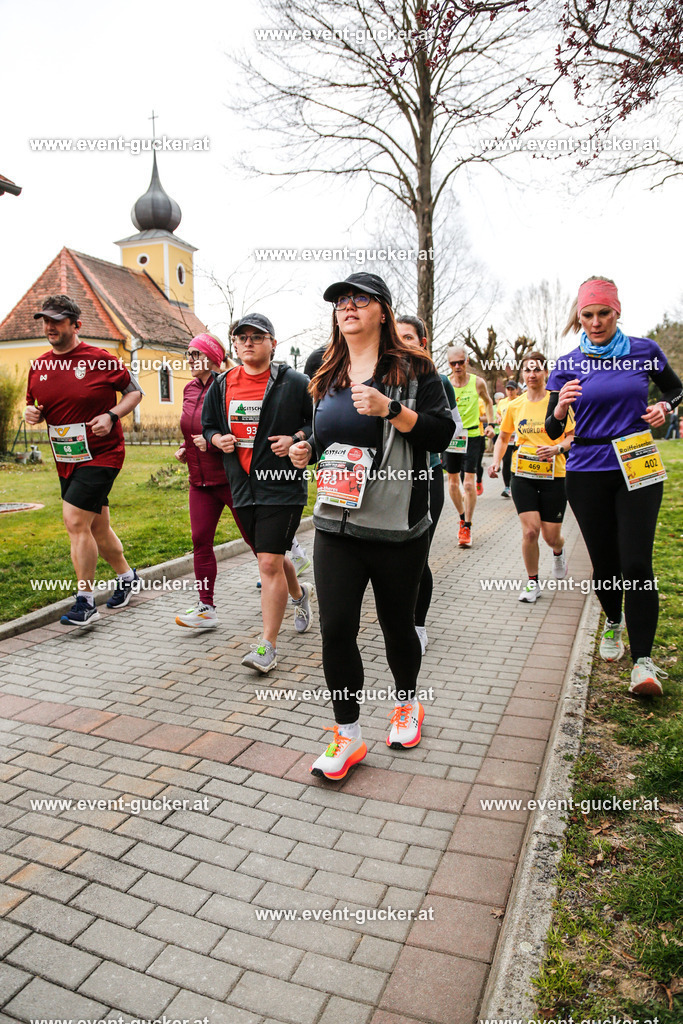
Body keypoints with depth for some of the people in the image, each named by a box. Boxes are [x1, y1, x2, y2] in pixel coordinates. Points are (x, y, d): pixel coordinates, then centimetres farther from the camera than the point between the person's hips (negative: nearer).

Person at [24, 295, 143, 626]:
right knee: (96, 527, 15)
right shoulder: (38, 366, 7)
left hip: (102, 455, -6)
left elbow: (135, 391, 1)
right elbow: (33, 404, 20)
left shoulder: (100, 359, -8)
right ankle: (126, 577, 37)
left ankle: (86, 601, -2)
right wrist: (31, 413, -4)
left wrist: (111, 416, -15)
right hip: (66, 460, 6)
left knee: (75, 522, -14)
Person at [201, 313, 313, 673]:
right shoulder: (223, 384, 10)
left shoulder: (294, 382, -3)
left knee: (269, 563, -11)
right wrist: (218, 439, -1)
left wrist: (296, 439, -13)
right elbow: (208, 424, 21)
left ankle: (267, 646, -2)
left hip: (282, 486, -6)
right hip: (242, 485, 6)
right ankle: (300, 594, 49)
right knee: (269, 558, 18)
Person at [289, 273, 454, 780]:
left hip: (397, 527, -3)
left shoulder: (413, 368, -1)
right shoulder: (327, 376, 14)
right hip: (336, 523, 4)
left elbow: (442, 433, -8)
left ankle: (408, 703, 41)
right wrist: (306, 449, 3)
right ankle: (348, 735, 15)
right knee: (336, 628, -2)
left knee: (397, 625, 12)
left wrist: (391, 409, -21)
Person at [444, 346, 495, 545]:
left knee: (468, 482, -10)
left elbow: (488, 402, 16)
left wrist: (489, 424, 6)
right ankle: (463, 517, 31)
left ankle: (467, 527, -1)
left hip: (472, 436, -2)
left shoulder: (477, 382, -3)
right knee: (453, 480, 9)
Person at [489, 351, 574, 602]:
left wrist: (557, 448, -22)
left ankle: (558, 552, 42)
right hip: (522, 475, 2)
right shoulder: (515, 406, 6)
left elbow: (572, 436, -2)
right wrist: (496, 461, 2)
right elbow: (504, 437, 18)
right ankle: (533, 583, 11)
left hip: (553, 475, -1)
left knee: (551, 536, 3)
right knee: (530, 530, -9)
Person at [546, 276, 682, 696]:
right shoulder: (568, 365, 2)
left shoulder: (644, 351, 2)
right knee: (604, 562, 8)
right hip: (587, 473, 1)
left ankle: (643, 658, -1)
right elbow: (553, 430, 3)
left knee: (636, 563, -10)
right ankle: (614, 622, 37)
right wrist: (560, 410, -20)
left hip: (638, 469, -1)